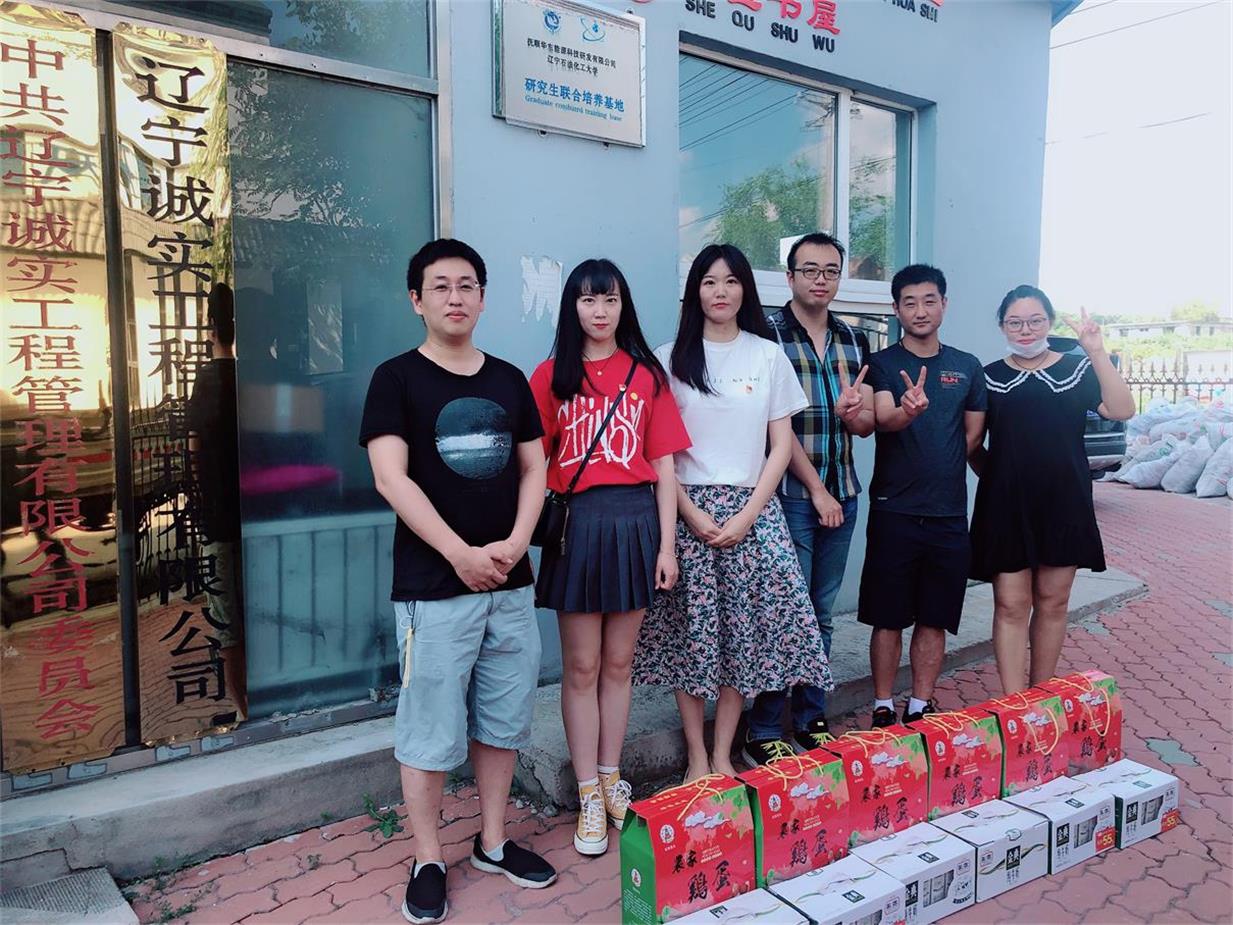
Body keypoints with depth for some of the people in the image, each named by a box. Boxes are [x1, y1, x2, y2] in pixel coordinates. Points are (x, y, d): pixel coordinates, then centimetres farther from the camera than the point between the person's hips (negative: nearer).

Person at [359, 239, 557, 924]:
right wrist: (460, 553, -16)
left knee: (503, 718, 14)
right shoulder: (397, 378, -2)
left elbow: (534, 469, 10)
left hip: (510, 581, 5)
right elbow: (391, 478, -11)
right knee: (431, 729, 4)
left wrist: (515, 543, -7)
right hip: (434, 586, -4)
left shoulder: (510, 380, 11)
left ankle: (493, 842, 31)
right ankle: (430, 862, 22)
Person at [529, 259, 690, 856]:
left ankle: (611, 780, 29)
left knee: (618, 662, 12)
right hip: (575, 522, -1)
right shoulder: (552, 376, 4)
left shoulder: (647, 375, 7)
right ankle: (589, 798, 19)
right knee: (581, 667, 6)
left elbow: (663, 465, 5)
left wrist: (667, 543, -1)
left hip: (635, 520, 1)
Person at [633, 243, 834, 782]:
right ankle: (696, 756, 16)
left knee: (743, 634, 2)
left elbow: (781, 444, 4)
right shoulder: (670, 359, 4)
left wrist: (746, 515, -6)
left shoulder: (768, 355, 7)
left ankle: (722, 755, 17)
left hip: (752, 509, 1)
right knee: (691, 632, 1)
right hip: (687, 510, -1)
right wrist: (693, 514, -10)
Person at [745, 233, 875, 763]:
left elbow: (867, 425, 12)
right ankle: (763, 734, 8)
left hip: (841, 496, 6)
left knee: (822, 615, 13)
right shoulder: (768, 335, -6)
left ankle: (812, 722, 26)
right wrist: (816, 489, -10)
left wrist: (852, 411, -11)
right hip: (790, 496, -6)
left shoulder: (853, 341, 13)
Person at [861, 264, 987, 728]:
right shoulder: (882, 363, -2)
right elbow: (884, 420, -20)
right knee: (888, 617, 4)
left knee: (935, 618, 11)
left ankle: (921, 707, 25)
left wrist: (939, 465, 7)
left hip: (949, 511, 3)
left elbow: (973, 434, 15)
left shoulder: (967, 367, 9)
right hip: (894, 510, -3)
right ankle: (883, 708, 17)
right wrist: (907, 411, -40)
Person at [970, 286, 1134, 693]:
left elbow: (1122, 411, -10)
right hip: (1006, 506, -1)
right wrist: (992, 475, -1)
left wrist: (1097, 353, -16)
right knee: (1011, 605, -2)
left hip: (1064, 503, 1)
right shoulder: (989, 377, 5)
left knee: (1053, 601, 10)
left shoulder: (1077, 368, 5)